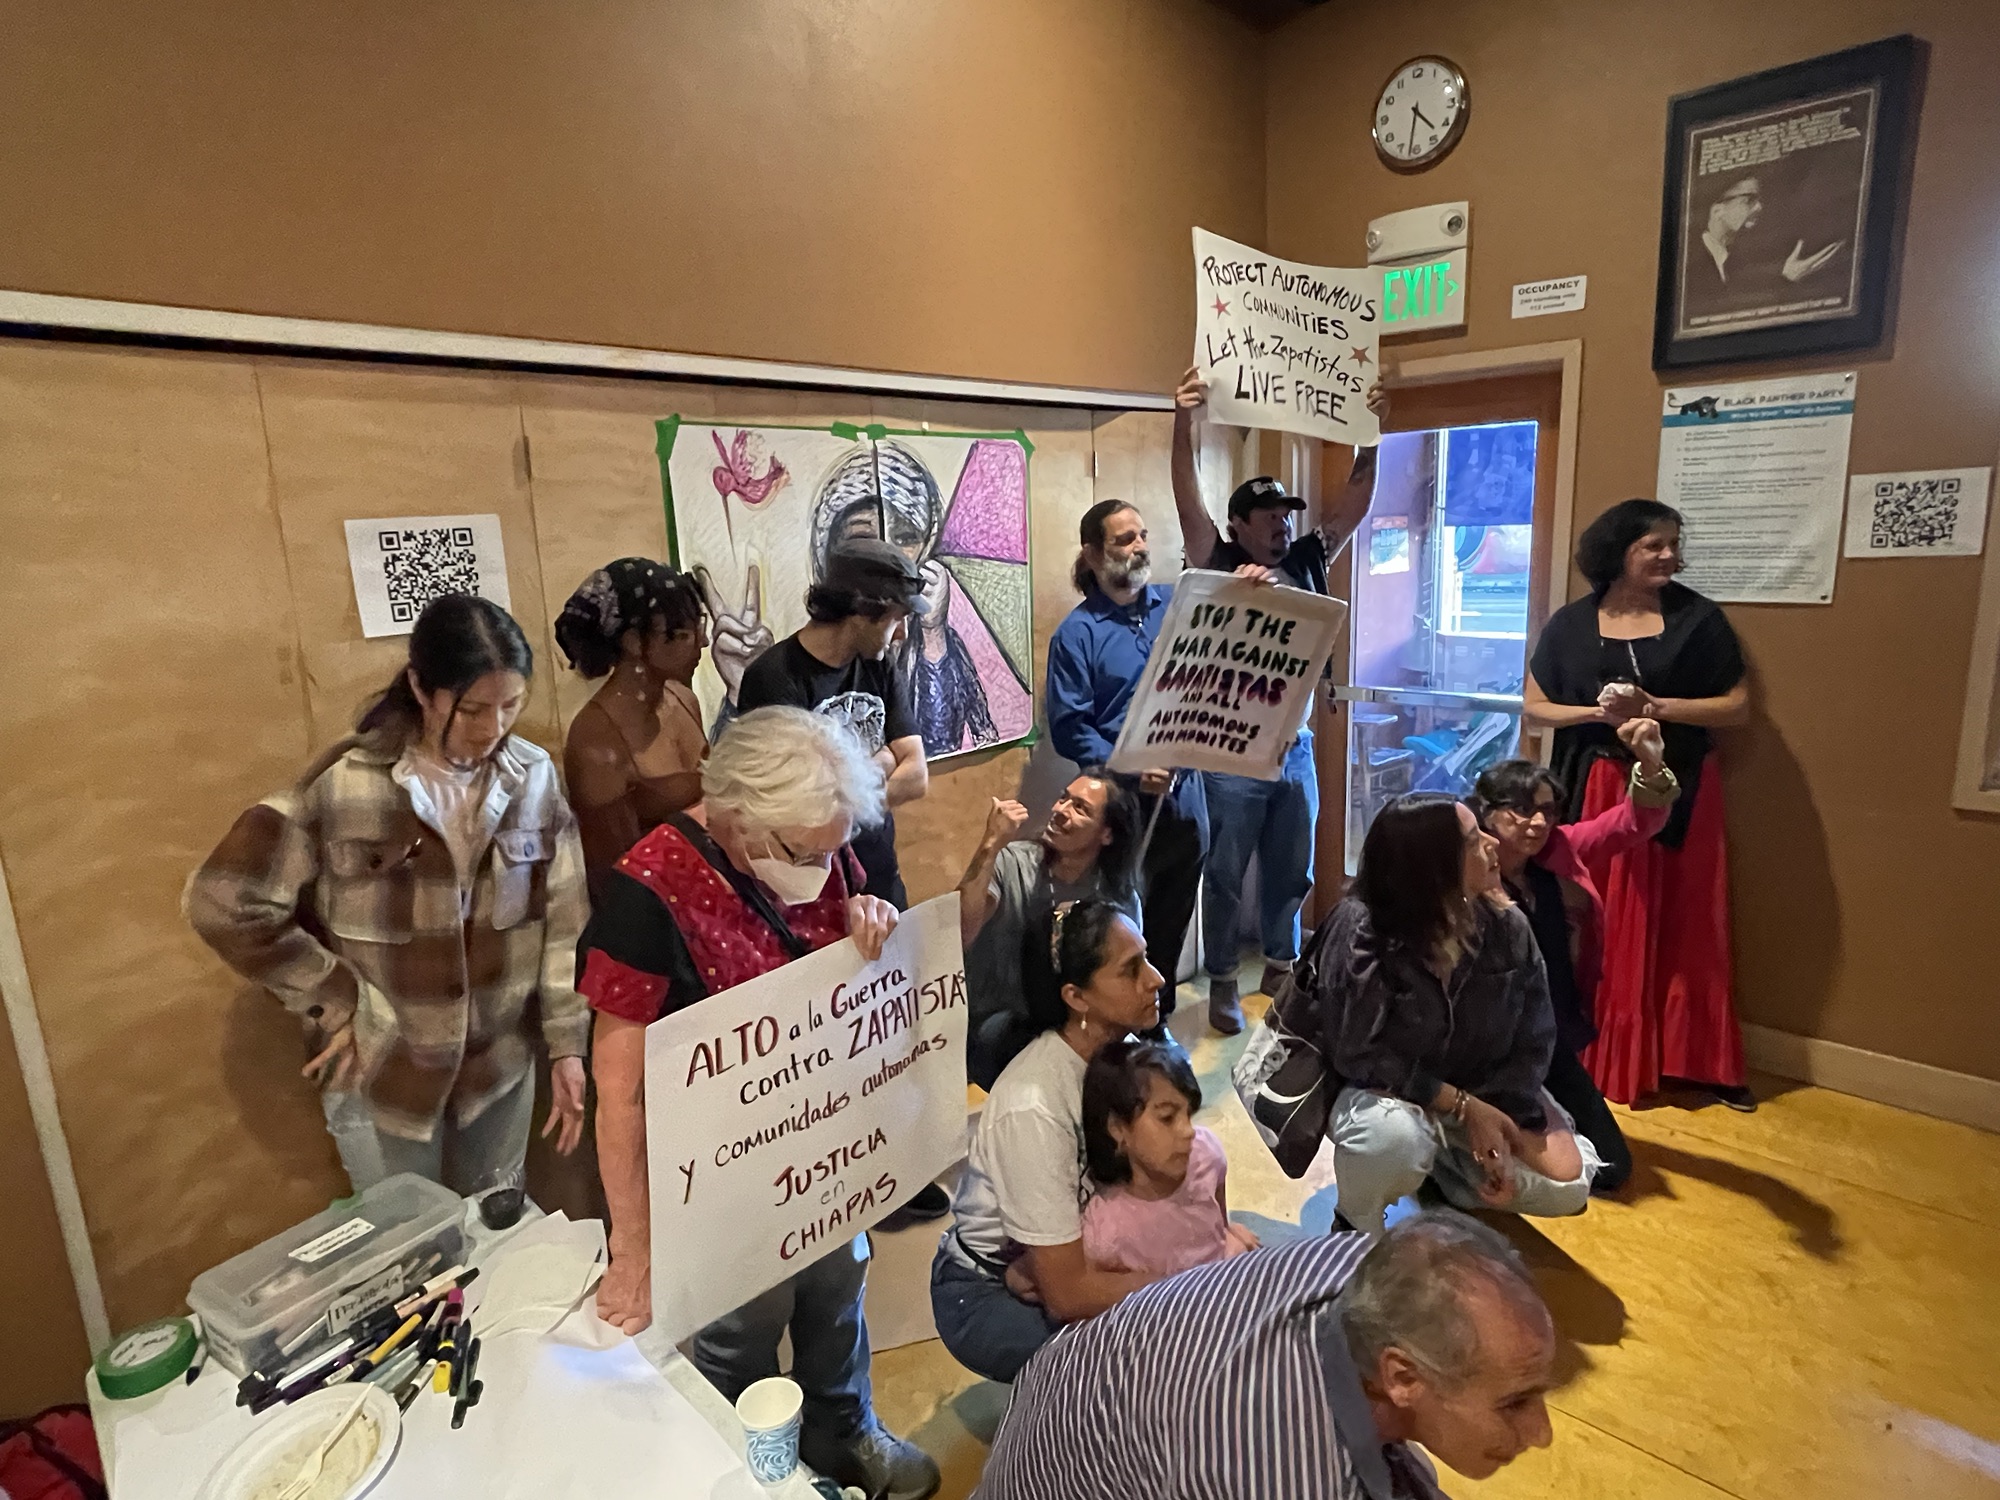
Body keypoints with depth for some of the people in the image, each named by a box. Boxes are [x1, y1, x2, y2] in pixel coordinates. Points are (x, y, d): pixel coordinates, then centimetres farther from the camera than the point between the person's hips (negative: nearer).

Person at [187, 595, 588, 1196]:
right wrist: (337, 1003, -11)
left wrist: (567, 1044, -3)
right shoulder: (345, 785, -18)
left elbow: (565, 920, -3)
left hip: (502, 1063, 3)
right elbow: (224, 904, -14)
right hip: (384, 1074, -2)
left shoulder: (535, 777, -8)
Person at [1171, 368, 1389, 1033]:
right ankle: (1222, 983, 21)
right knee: (1226, 876, 7)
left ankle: (1281, 967, 36)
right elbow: (1188, 505, -16)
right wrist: (1184, 423, -26)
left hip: (1296, 748, 5)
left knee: (1291, 871, 17)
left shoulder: (1305, 564, 7)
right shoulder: (1217, 567, -5)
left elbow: (1352, 506, 8)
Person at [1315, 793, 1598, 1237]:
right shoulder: (1359, 932, -26)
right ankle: (1354, 1230, -3)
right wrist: (1463, 1107, -23)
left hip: (1487, 1093, 5)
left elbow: (1533, 1042, -5)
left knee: (1566, 1186, -12)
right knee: (1397, 1139, -37)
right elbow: (1357, 1054, -22)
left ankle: (1446, 1169, 17)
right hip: (1385, 1091, -4)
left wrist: (1500, 1118, -19)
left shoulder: (1507, 927, -13)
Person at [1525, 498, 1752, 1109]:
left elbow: (1738, 706, 0)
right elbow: (1534, 706, 4)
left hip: (1677, 790, 0)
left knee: (1684, 927, 6)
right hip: (1593, 791, 0)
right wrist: (1598, 712, -12)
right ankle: (1591, 1057, 16)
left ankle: (1700, 1061, 20)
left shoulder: (1698, 617, 1)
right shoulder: (1571, 623, 2)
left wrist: (1657, 707, -14)